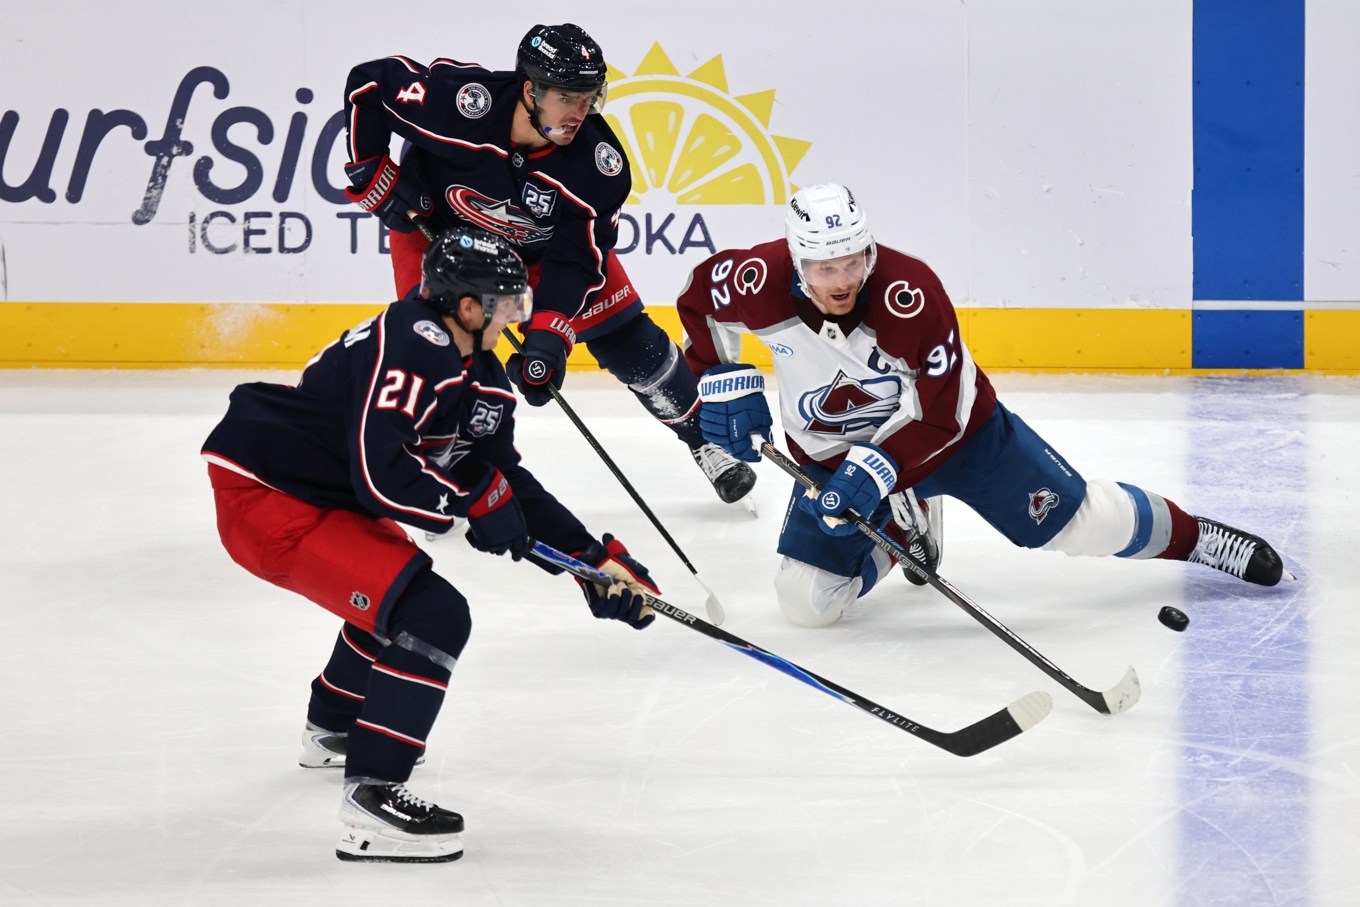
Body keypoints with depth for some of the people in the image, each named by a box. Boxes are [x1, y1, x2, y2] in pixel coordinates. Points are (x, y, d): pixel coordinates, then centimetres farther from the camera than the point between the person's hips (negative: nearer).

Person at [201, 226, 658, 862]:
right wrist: (474, 504, -16)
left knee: (398, 587, 34)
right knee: (432, 617, -18)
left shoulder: (480, 378, 9)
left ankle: (331, 727, 54)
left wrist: (596, 557, 11)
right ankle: (370, 801, -18)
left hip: (316, 492, 11)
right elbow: (379, 473, -30)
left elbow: (505, 478, 16)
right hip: (263, 499, -11)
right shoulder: (413, 347, -23)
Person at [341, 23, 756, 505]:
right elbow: (367, 84, -24)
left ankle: (708, 442, 17)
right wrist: (374, 174, -22)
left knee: (627, 339, -1)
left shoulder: (599, 163, -30)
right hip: (437, 225, -2)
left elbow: (577, 257, -26)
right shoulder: (461, 99, -38)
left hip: (542, 246, 2)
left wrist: (547, 333, -37)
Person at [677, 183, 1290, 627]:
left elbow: (940, 411, -28)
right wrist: (724, 380, -14)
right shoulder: (766, 281, -26)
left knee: (1082, 521, -1)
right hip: (835, 455, 3)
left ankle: (1192, 537, 27)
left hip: (955, 429, -3)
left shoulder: (909, 291, -33)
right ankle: (897, 533, 22)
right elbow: (700, 298, -3)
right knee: (808, 602, -8)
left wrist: (881, 467, -40)